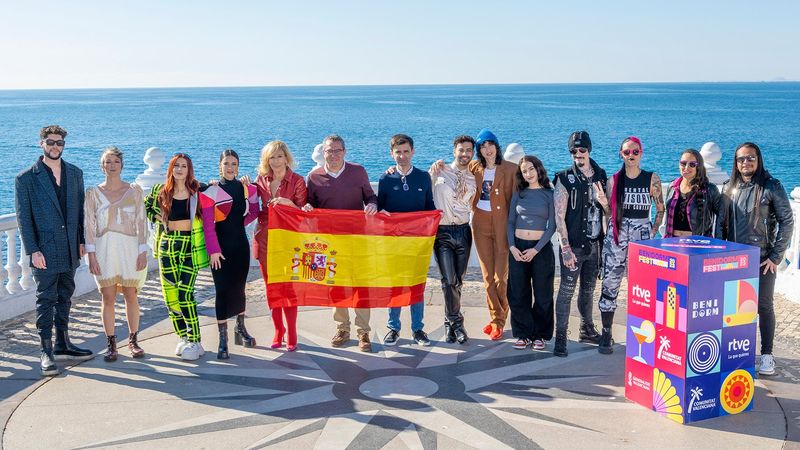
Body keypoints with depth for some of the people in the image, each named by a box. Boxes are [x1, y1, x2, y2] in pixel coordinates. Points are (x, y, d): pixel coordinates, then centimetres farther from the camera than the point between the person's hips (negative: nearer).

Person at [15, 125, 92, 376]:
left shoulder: (75, 173, 9)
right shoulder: (26, 179, -5)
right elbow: (23, 218, -7)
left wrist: (81, 241, 8)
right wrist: (32, 250, -13)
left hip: (70, 250, 5)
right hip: (45, 252, -5)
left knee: (64, 298, 13)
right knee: (46, 300, -2)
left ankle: (62, 345, 24)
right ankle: (46, 353, 4)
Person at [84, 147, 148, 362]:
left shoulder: (134, 190, 5)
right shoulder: (93, 193, 5)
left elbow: (141, 222, 3)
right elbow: (89, 225, 2)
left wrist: (143, 251, -3)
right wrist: (91, 254, -5)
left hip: (129, 247, 0)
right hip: (104, 249, 0)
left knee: (131, 296, 3)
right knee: (108, 298, 1)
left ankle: (133, 341, 16)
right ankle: (111, 344, 11)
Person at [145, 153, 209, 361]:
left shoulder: (197, 191, 1)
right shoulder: (161, 191, 5)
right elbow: (146, 207, 20)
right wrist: (158, 218, 5)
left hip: (190, 246, -3)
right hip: (168, 245, 3)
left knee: (185, 293, -12)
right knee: (170, 293, 1)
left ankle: (195, 341, -6)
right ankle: (183, 338, 15)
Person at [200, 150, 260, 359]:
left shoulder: (247, 189, 5)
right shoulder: (211, 191, -8)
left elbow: (254, 212, 20)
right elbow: (207, 224, -11)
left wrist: (239, 222, 7)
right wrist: (213, 250, -15)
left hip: (241, 244, 4)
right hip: (221, 246, -4)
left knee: (239, 287, 12)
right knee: (223, 290, -5)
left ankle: (241, 329, 28)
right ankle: (223, 339, 1)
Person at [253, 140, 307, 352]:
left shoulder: (297, 181, -5)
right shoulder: (261, 180, 6)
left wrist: (288, 202, -22)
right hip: (264, 239, 4)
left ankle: (291, 335, 8)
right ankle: (278, 331, 22)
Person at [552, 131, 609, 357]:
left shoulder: (600, 177, 7)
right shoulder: (565, 179, -9)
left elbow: (609, 214, 13)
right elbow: (559, 216, -13)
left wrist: (604, 201, -11)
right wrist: (565, 248, -19)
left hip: (594, 244, 5)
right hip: (573, 246, -5)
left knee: (588, 290, 18)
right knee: (566, 291, -4)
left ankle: (587, 330, 32)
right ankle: (560, 338, 1)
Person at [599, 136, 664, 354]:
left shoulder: (652, 179, 2)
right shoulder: (614, 180, 5)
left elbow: (661, 210, 8)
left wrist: (652, 234, 2)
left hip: (641, 236, -1)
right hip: (616, 237, 1)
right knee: (609, 286, 0)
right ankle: (606, 335, 10)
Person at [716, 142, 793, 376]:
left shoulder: (771, 187, -7)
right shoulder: (729, 188, 6)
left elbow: (787, 222, -7)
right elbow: (721, 222, 10)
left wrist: (776, 257, -10)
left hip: (762, 259, -4)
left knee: (764, 306, 5)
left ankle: (766, 355, 14)